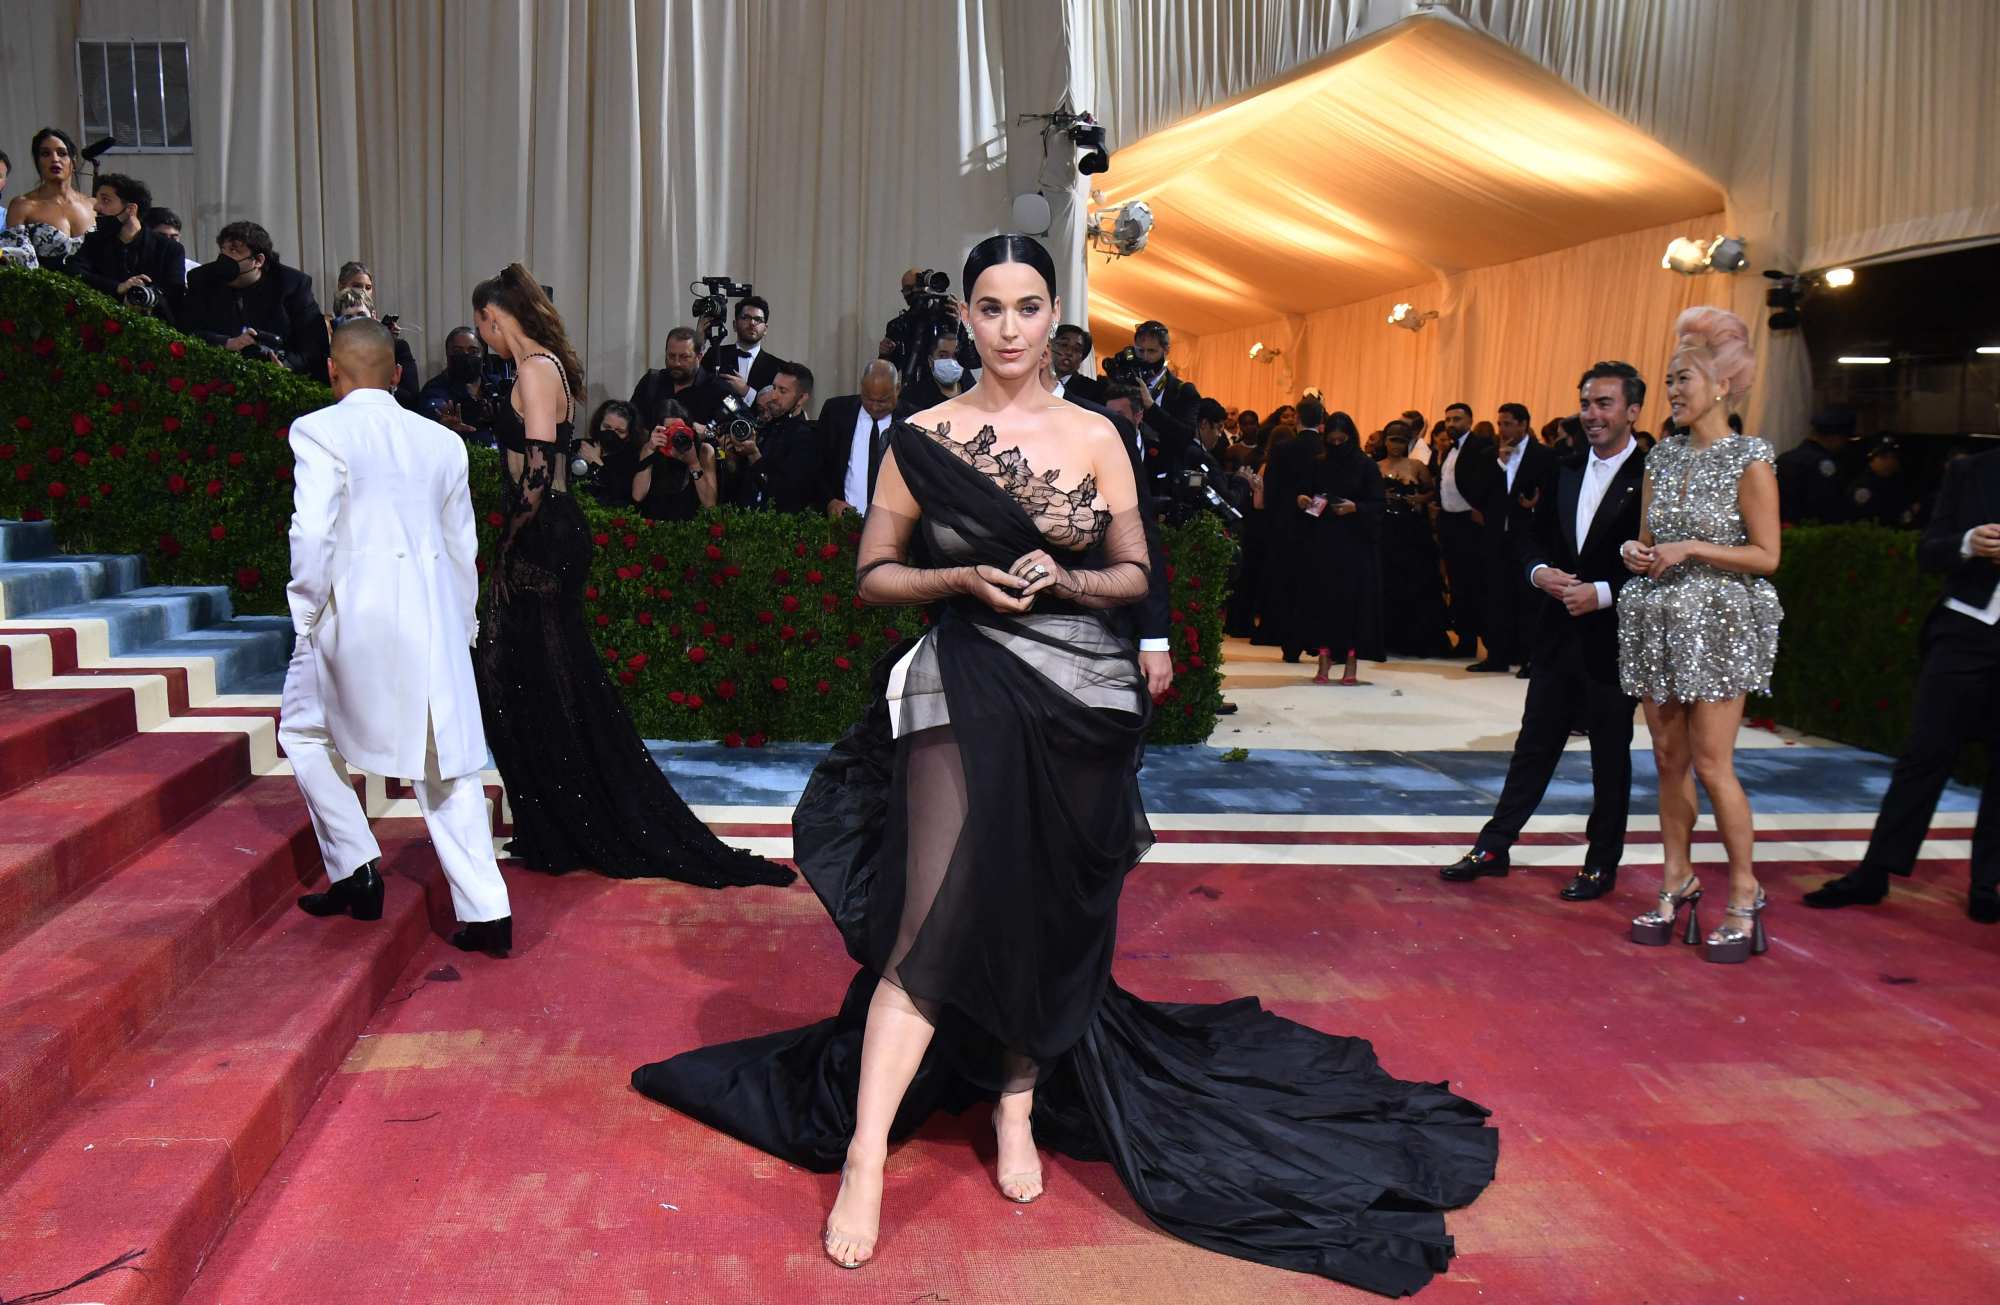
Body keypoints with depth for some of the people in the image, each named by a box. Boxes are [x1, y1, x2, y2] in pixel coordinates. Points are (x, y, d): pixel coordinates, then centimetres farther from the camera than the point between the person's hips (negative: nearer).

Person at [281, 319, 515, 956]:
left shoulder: (319, 431, -6)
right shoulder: (442, 442, 10)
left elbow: (312, 533, -15)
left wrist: (308, 611, -2)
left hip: (354, 615, -4)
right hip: (434, 618, 4)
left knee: (305, 729, 21)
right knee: (447, 763, 7)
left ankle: (356, 866, 17)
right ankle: (486, 911, 5)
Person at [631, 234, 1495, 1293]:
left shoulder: (1096, 438, 4)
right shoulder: (921, 438, 1)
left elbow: (1134, 574, 8)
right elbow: (876, 574, 3)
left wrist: (1064, 579, -12)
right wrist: (964, 579, -14)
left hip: (1080, 695, 2)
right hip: (964, 688, -2)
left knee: (1050, 915, 9)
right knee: (938, 915, -12)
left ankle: (1018, 1106, 29)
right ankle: (863, 1158, -6)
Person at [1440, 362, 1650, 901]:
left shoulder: (1650, 477, -11)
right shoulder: (1566, 473, 9)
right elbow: (1529, 534, 14)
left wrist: (1603, 592, -22)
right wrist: (1538, 571, -6)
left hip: (1614, 638, -5)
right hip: (1559, 633, 5)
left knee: (1610, 756, 9)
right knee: (1534, 744, 12)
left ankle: (1602, 863, 21)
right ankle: (1494, 846, 19)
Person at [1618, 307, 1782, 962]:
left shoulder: (1750, 461, -7)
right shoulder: (1662, 456, 10)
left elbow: (1766, 555, -9)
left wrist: (1689, 549, -17)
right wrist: (1636, 551, -4)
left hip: (1717, 625, -6)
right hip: (1658, 622, 6)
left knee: (1712, 764, -6)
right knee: (1668, 757, 9)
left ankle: (1744, 894, 8)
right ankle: (1677, 882, 19)